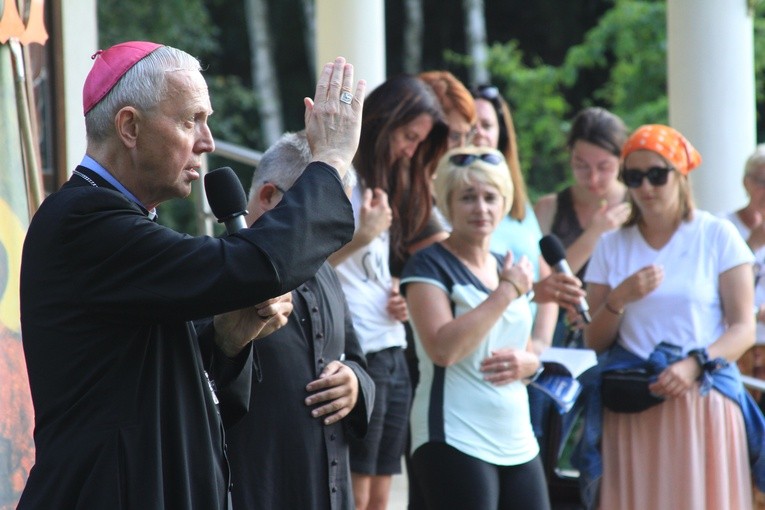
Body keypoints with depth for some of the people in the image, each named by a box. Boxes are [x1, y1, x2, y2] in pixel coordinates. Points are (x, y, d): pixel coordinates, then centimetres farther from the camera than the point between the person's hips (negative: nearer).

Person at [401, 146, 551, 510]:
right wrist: (507, 291, -14)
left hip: (518, 443, 7)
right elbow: (443, 348, -21)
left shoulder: (508, 269, 16)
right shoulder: (430, 265, -6)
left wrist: (526, 363, 0)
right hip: (455, 441, -7)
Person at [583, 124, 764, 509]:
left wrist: (693, 366, -17)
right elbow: (594, 341, 8)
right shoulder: (611, 246, 10)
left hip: (702, 401, -2)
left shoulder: (718, 236, 2)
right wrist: (619, 300, -9)